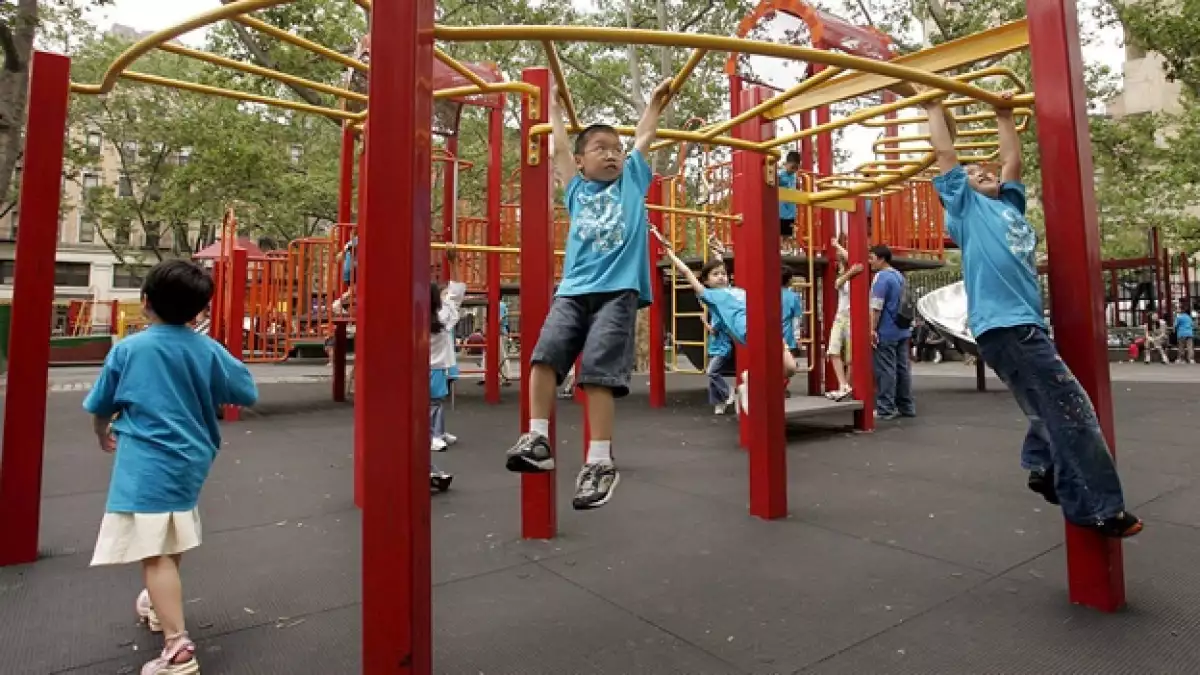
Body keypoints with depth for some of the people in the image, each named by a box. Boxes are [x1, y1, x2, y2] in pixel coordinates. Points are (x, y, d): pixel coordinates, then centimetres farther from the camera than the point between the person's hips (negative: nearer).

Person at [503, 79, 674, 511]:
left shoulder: (632, 180, 19)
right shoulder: (576, 187, 20)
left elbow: (644, 137, 28)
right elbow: (559, 145, 27)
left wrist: (656, 102, 41)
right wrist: (554, 105, 38)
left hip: (619, 291, -2)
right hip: (573, 290, 3)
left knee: (598, 373, -12)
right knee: (545, 353, -17)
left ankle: (600, 463, -8)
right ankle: (538, 441, -11)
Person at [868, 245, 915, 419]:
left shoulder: (882, 276, -14)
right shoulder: (899, 276, 15)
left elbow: (876, 307, -19)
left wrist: (873, 329, -16)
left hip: (886, 332, -9)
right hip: (902, 330, 9)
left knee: (886, 370, -4)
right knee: (902, 368, 11)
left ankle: (886, 409, 1)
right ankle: (906, 406, 17)